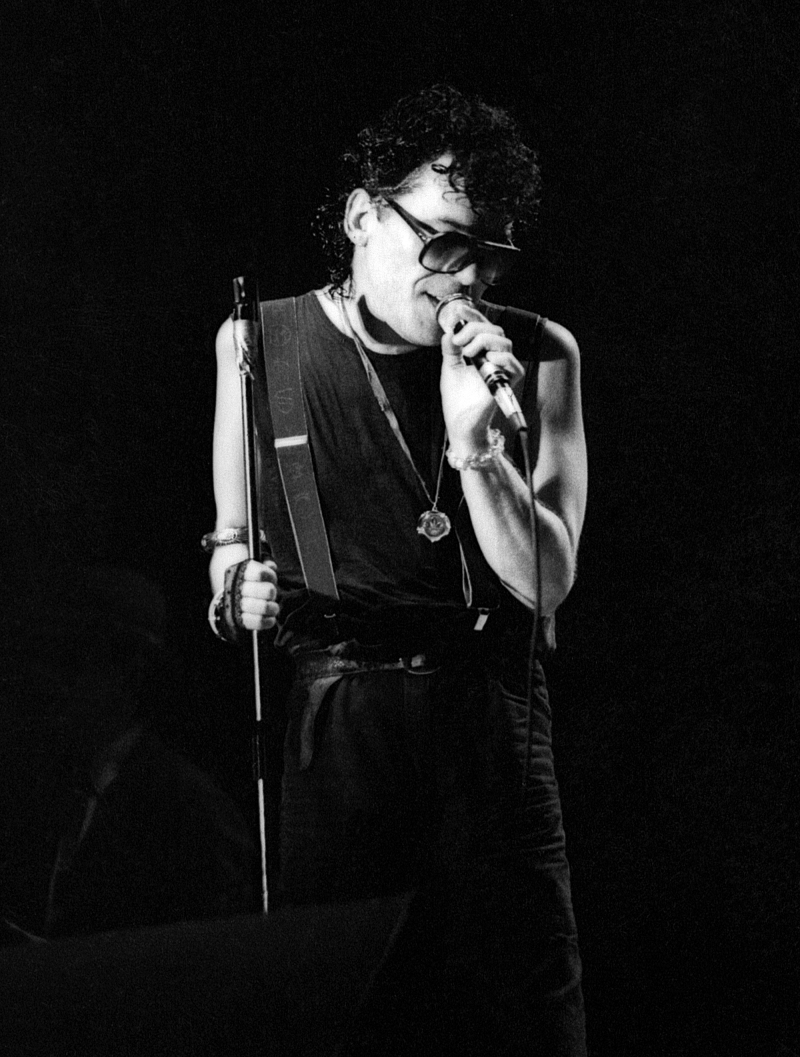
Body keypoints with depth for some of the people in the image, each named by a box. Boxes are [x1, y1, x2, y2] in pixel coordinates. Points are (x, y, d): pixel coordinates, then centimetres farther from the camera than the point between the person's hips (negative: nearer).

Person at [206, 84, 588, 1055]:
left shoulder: (537, 355, 2)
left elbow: (544, 581, -4)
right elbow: (233, 537, 16)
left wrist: (473, 437, -17)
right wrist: (236, 589, -6)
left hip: (490, 719, 0)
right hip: (330, 714, 0)